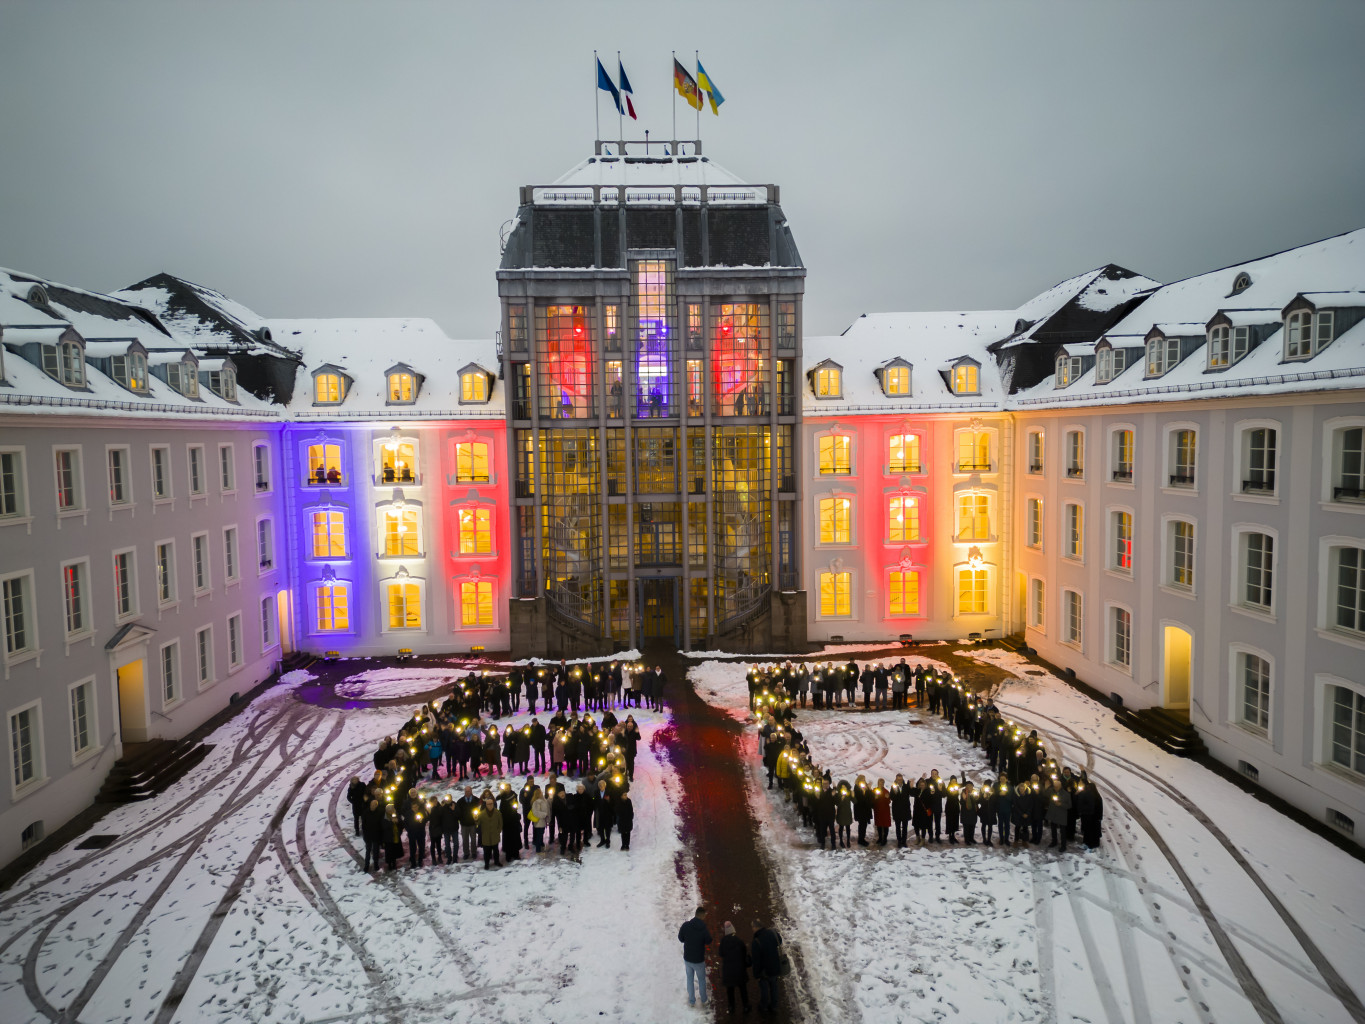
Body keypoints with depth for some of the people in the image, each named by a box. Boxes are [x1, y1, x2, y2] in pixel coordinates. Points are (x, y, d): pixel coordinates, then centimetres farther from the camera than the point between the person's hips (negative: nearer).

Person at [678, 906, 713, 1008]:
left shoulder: (685, 925, -19)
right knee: (701, 980, 22)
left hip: (687, 958, 2)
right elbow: (708, 942, -7)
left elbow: (681, 939, -5)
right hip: (699, 960, -2)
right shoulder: (704, 929, -25)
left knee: (690, 979, 22)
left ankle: (692, 1001, 33)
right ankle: (703, 1001, 36)